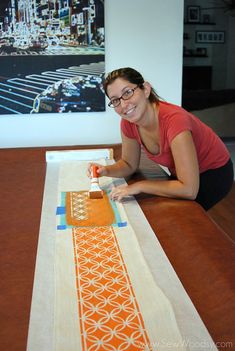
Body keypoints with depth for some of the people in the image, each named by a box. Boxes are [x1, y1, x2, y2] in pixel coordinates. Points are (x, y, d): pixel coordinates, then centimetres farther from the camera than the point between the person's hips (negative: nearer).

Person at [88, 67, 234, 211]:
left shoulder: (174, 120, -36)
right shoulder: (128, 123, -15)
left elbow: (189, 190, -37)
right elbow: (129, 164, 0)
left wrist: (139, 186, -32)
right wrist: (106, 171, -20)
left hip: (213, 174, -6)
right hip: (181, 173, 6)